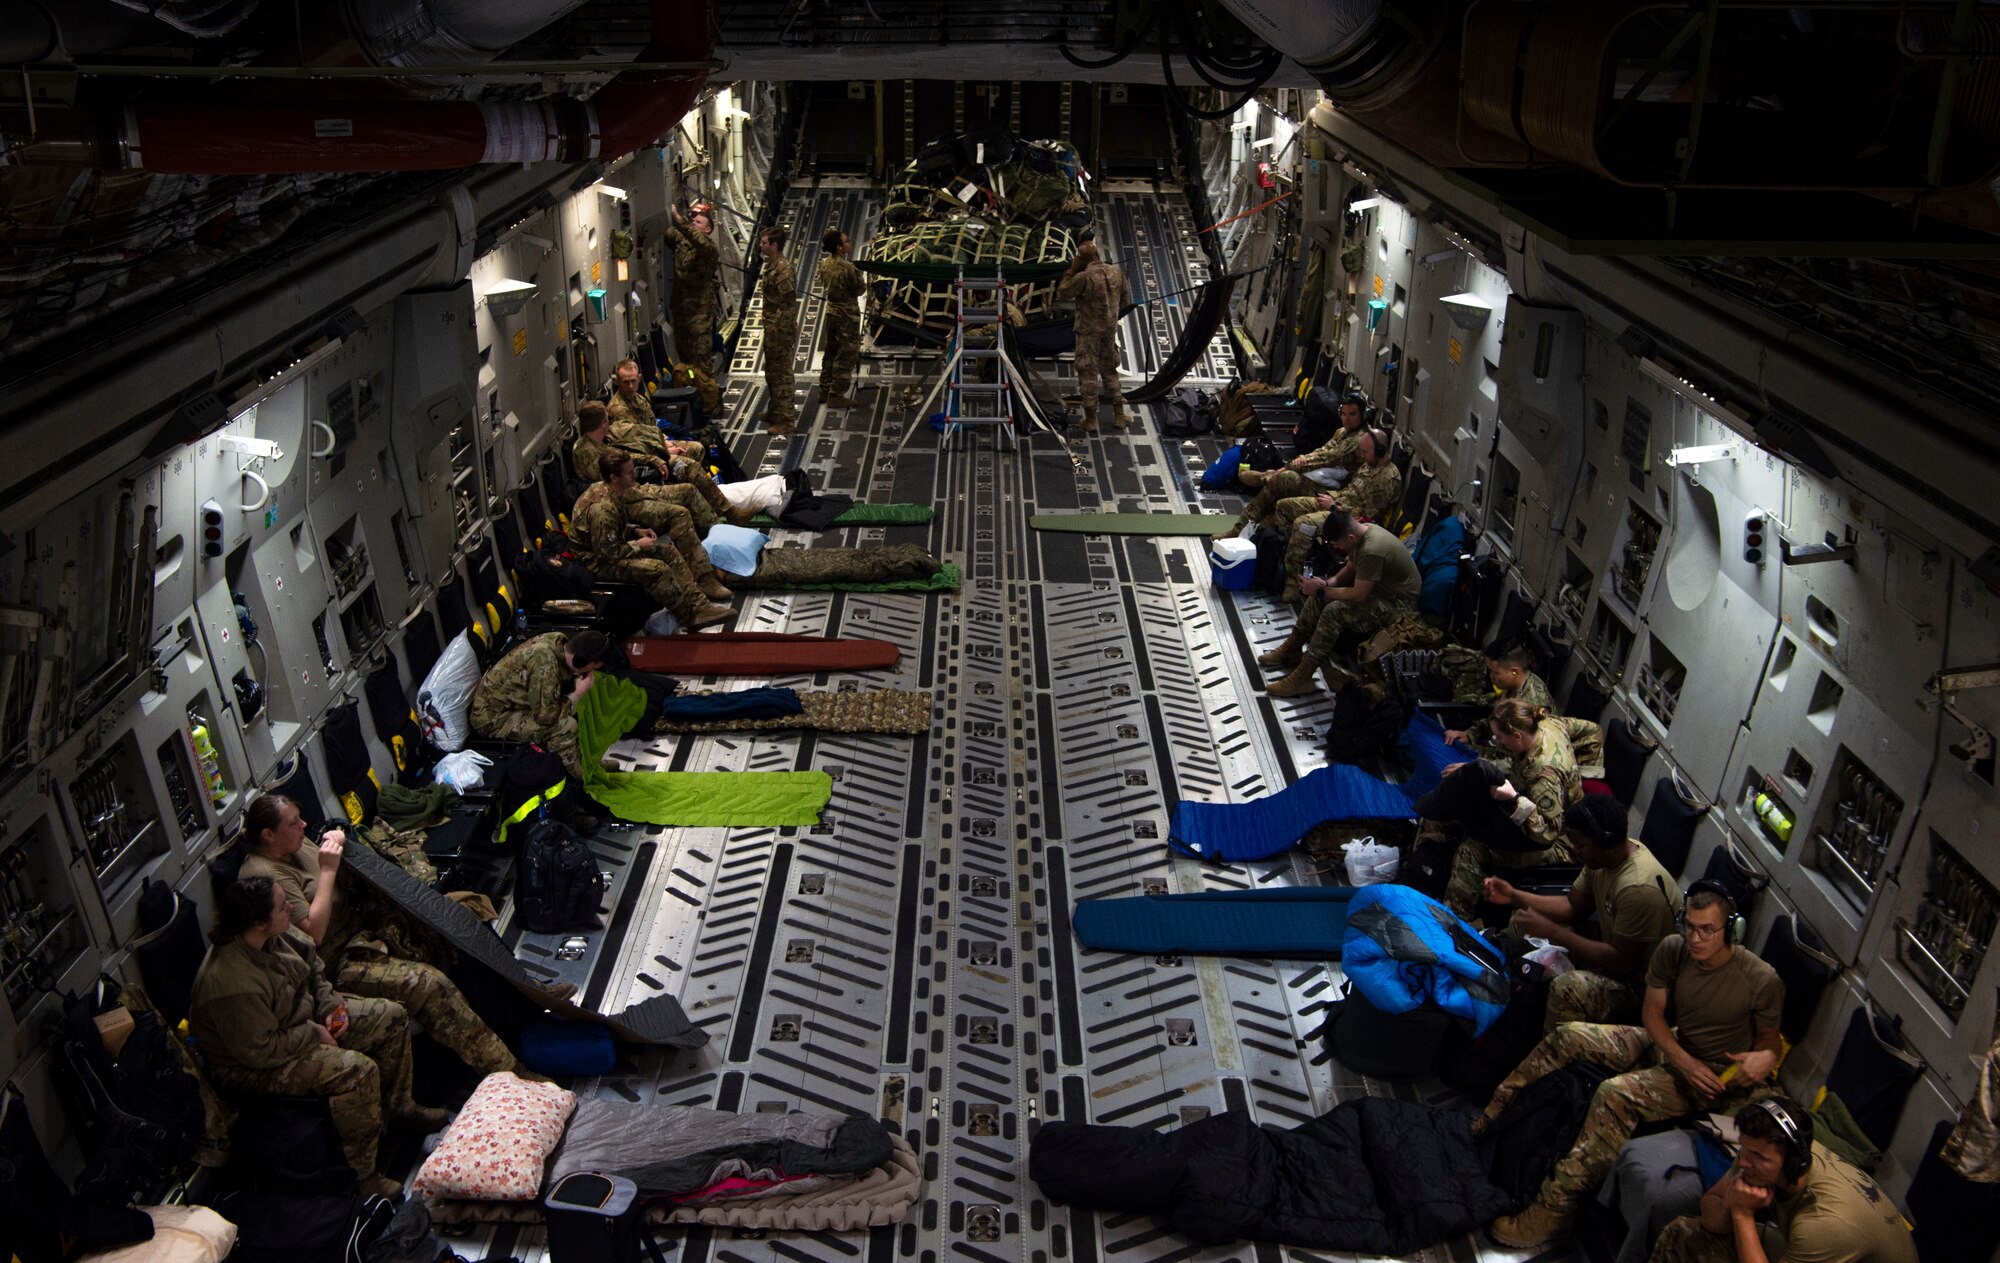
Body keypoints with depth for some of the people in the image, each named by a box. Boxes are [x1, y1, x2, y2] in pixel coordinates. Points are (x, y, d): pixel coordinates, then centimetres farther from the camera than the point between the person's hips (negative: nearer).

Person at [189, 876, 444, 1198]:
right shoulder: (232, 983, -36)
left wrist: (329, 1005, -2)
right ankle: (360, 1175, -17)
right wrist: (314, 1034, -19)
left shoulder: (273, 935, -10)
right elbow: (259, 1051, -31)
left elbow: (310, 962, 10)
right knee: (358, 1069, -30)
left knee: (391, 1016, 7)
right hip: (255, 1068, -10)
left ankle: (398, 1105, 27)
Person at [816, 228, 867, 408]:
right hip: (847, 315, -8)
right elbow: (860, 290, -12)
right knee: (846, 356, 0)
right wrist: (858, 274, 6)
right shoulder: (847, 268, -23)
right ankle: (836, 396, 2)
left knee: (831, 352, 18)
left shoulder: (824, 264, 1)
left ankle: (825, 391, 25)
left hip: (831, 312, 8)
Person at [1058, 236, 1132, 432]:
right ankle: (1119, 414, 22)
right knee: (1110, 370, 18)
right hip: (1110, 330, 5)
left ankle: (1091, 420, 9)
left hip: (1088, 332, -5)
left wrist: (1071, 270, -4)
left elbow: (1062, 293, -8)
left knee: (1088, 374, 4)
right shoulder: (1115, 273, -2)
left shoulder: (1083, 277, -21)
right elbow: (1126, 299, 9)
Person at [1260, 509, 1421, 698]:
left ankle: (1301, 679, -23)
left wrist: (1322, 590, -17)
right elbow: (1350, 569, 12)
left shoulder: (1372, 551, -33)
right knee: (1318, 596, 1)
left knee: (1334, 611, -26)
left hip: (1397, 603, -10)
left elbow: (1358, 595, -29)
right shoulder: (1360, 532, -3)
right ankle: (1292, 649, 11)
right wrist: (1326, 584, -6)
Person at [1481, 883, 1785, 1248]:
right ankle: (1494, 1113, -2)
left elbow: (1769, 1039, -5)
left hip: (1715, 1076, -7)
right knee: (1568, 1036, -9)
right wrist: (1684, 1061, -17)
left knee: (1616, 1094, -31)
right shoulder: (1672, 949, -9)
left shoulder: (1762, 981, -21)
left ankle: (1553, 1210, -31)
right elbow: (1653, 1013, -2)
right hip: (1668, 1044, 7)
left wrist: (1765, 1058, -30)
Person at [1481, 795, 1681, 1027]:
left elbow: (1623, 961, -29)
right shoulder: (1603, 856, -5)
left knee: (1567, 990, -36)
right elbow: (1573, 906, 6)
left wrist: (1550, 931, -28)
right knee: (1521, 919, 9)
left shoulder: (1639, 888, -33)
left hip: (1639, 983, -10)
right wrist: (1515, 896, -7)